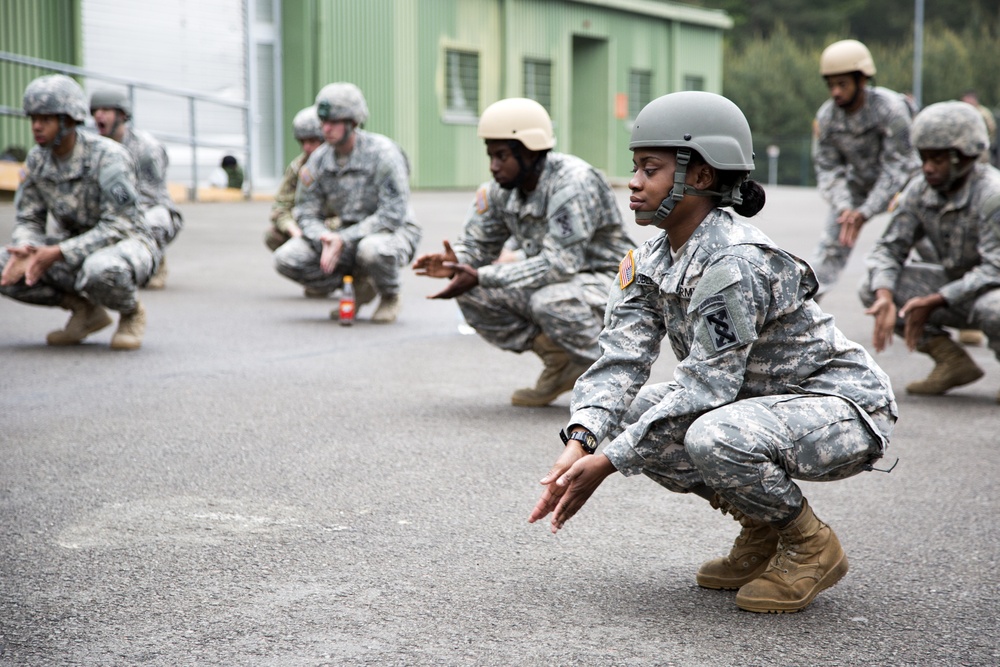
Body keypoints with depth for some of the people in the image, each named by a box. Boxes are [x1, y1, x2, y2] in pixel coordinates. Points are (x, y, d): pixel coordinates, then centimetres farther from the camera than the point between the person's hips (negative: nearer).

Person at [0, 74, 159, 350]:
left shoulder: (109, 156, -25)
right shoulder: (37, 159, -4)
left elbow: (118, 228, -28)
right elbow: (28, 222, -1)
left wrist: (57, 254, -34)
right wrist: (24, 252, -25)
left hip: (127, 248, -6)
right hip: (77, 250, 7)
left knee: (100, 272, -42)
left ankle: (131, 311, -7)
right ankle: (87, 310, 2)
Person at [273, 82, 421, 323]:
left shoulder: (382, 152, -19)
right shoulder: (319, 159, -3)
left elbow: (393, 214, -23)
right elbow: (306, 212, 1)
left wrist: (344, 240, -27)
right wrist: (325, 239, -22)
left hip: (393, 231, -5)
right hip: (348, 237, 6)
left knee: (372, 249, -42)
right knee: (286, 258, -14)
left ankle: (390, 298, -6)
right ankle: (359, 288, 5)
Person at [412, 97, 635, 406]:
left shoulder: (573, 183, -26)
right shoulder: (501, 189, -2)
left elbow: (560, 262, -33)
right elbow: (477, 243, 6)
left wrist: (481, 277, -35)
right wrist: (454, 262, -21)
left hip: (604, 280, -8)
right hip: (550, 283, 8)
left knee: (551, 301, -38)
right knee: (472, 293, -9)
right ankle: (560, 367, 2)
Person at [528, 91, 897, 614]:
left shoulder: (734, 263, -26)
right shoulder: (651, 261, 0)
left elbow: (707, 382, -28)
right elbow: (621, 356, -9)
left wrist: (608, 462, -29)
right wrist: (580, 443, -27)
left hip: (843, 411, -9)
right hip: (758, 403, 9)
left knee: (714, 436, -35)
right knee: (631, 414, -5)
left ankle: (811, 545, -6)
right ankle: (762, 531, 8)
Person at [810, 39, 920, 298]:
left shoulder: (891, 108, -30)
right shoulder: (825, 117, -17)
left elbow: (897, 167, -28)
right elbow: (828, 169, -11)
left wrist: (866, 212, -34)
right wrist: (843, 206, -29)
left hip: (903, 181, -3)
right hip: (859, 183, 3)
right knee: (832, 241, -3)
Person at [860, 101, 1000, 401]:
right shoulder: (920, 191, -5)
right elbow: (889, 249, -4)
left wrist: (932, 303, -31)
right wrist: (885, 298, -25)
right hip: (956, 286, 7)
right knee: (872, 289, -10)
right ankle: (954, 362, -4)